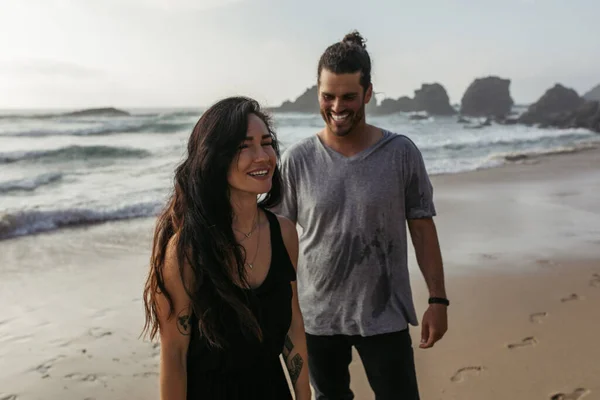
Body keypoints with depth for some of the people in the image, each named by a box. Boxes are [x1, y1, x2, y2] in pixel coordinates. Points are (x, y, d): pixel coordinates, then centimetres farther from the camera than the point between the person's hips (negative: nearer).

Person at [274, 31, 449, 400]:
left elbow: (422, 227, -3)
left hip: (385, 316, -1)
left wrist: (438, 299, -4)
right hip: (316, 316, 1)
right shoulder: (297, 160, -7)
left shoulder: (402, 153, -8)